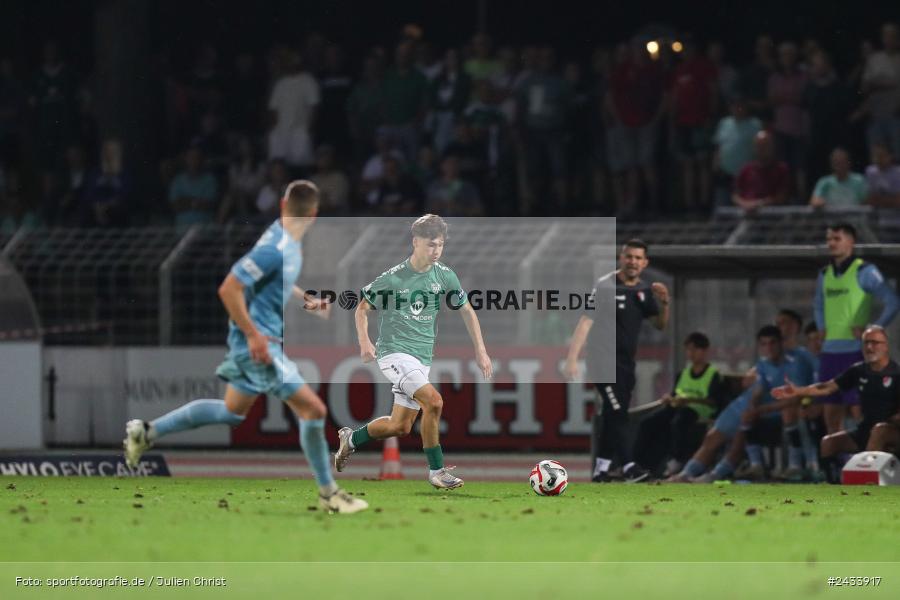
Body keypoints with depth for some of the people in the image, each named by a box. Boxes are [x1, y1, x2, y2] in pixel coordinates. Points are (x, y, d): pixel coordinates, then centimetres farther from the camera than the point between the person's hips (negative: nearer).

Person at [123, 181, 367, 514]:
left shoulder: (290, 242, 7)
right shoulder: (275, 248, -23)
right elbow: (229, 289, -25)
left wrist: (307, 300, 14)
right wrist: (253, 335, -25)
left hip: (256, 339, 10)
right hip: (258, 342, -10)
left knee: (233, 411, 22)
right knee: (313, 409, -9)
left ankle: (147, 432, 27)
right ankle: (328, 493, 2)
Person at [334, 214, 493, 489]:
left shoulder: (445, 276, 0)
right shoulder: (393, 278, -12)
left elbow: (466, 311, 11)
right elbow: (362, 309, -1)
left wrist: (481, 351, 5)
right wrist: (365, 342, -16)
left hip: (422, 358, 6)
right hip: (394, 352, -6)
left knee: (400, 426, 11)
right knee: (433, 400, -26)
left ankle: (351, 438, 36)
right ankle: (437, 471, -16)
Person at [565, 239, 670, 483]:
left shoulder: (644, 291, 9)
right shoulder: (605, 286, -11)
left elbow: (660, 325, 13)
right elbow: (585, 321, -18)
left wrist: (664, 303, -9)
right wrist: (572, 359, -27)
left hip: (627, 363, 7)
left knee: (614, 416, 10)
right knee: (616, 412, -15)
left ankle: (601, 469, 17)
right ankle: (628, 466, -18)